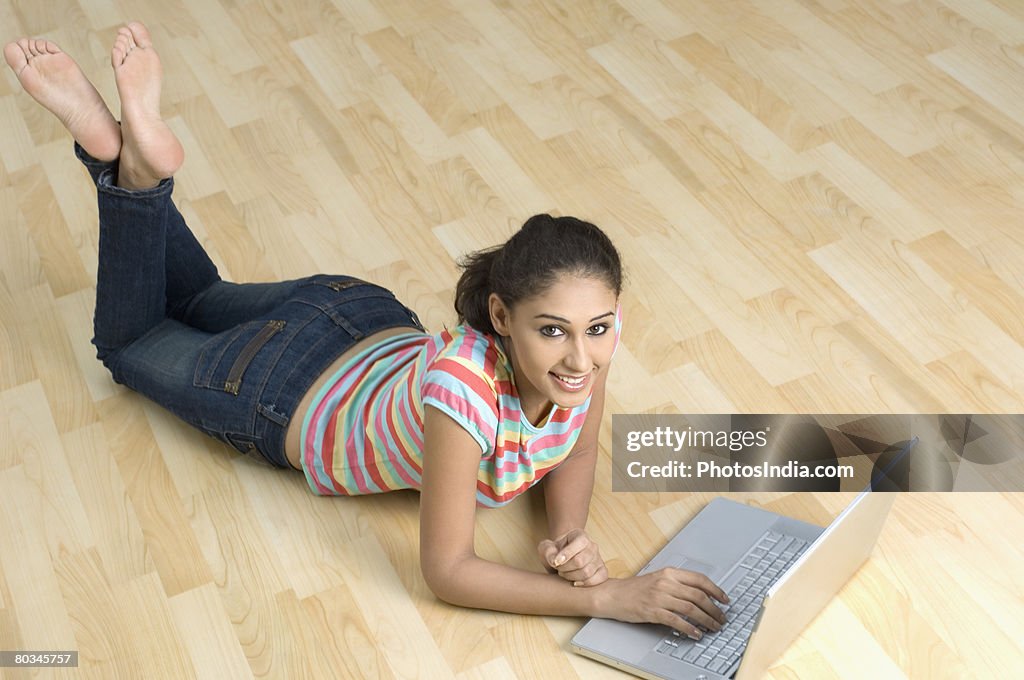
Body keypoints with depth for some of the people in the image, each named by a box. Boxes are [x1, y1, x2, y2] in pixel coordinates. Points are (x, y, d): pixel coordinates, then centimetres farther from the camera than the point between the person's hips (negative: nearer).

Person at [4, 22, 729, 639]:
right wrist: (610, 597, -39)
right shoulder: (465, 386, -45)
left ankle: (141, 159, 27)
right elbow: (446, 570, -34)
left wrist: (571, 532, -29)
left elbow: (577, 450, -9)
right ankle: (136, 164, 18)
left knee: (201, 300, 34)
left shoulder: (589, 331, -28)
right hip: (285, 396, -4)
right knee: (129, 340, 27)